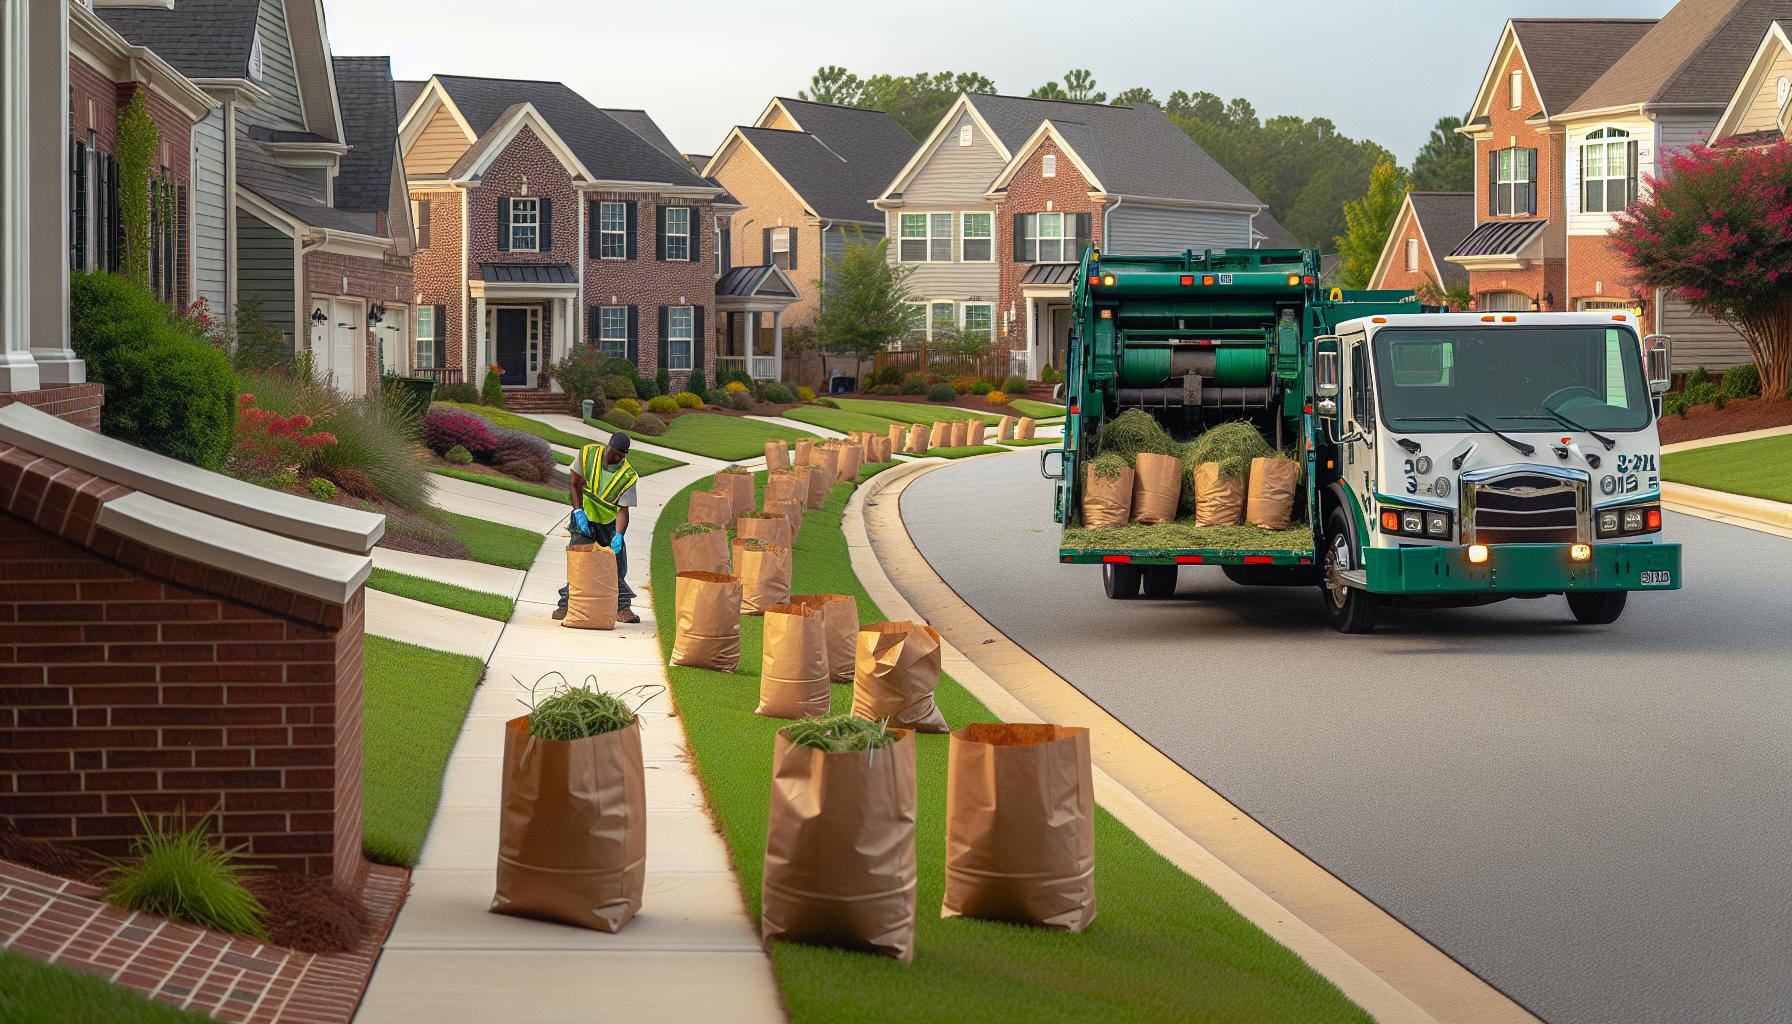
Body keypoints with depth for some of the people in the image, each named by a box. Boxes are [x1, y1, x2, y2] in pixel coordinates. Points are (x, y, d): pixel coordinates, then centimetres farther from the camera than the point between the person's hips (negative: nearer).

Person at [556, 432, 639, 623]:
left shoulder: (628, 476, -18)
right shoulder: (588, 454, -13)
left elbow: (623, 510, -19)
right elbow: (575, 485, -4)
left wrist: (618, 535, -34)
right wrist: (578, 512, -16)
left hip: (610, 523, 0)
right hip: (584, 519, 0)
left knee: (617, 567, 0)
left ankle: (622, 607, 10)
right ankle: (566, 604, -6)